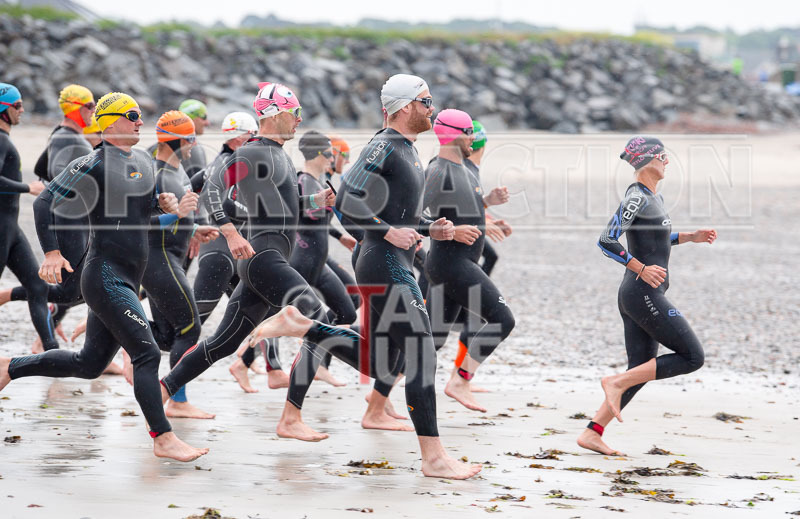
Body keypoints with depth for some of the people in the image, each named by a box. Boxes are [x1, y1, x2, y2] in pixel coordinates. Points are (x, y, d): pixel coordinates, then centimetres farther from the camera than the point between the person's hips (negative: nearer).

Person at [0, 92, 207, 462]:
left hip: (128, 280, 9)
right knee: (146, 353, -14)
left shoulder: (144, 163, 15)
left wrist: (175, 213, 3)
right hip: (105, 276, -9)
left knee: (89, 364, 15)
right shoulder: (94, 164, -10)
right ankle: (163, 438, -10)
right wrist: (52, 253, -17)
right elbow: (44, 203, -9)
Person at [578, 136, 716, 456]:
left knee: (641, 370, 9)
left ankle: (592, 433, 6)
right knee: (692, 357, -7)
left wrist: (691, 237, 21)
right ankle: (617, 383, -8)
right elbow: (607, 241, -20)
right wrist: (642, 269, -23)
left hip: (635, 296, 10)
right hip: (644, 294, -10)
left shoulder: (654, 197, 17)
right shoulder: (636, 198, -13)